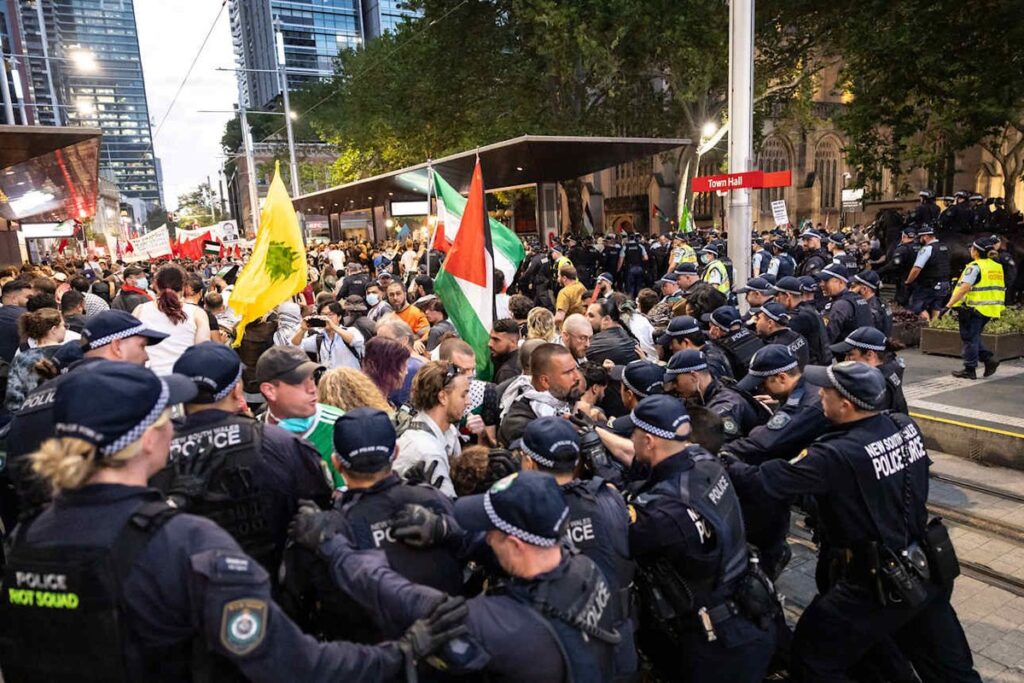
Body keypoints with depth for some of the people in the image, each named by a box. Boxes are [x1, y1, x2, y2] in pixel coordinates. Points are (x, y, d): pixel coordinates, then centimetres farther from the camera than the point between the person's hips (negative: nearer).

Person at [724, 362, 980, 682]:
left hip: (874, 586, -7)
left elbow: (766, 480, -23)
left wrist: (724, 464, -4)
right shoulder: (906, 426, -6)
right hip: (927, 572, 7)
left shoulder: (835, 456, -28)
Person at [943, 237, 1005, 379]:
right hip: (989, 309, 8)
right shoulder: (997, 267, 12)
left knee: (970, 338, 1)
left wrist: (948, 305, -24)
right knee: (974, 337, 21)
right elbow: (1001, 288, 17)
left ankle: (970, 370, 6)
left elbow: (964, 288, -23)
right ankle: (989, 358, 8)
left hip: (974, 308, -8)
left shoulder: (975, 267, -14)